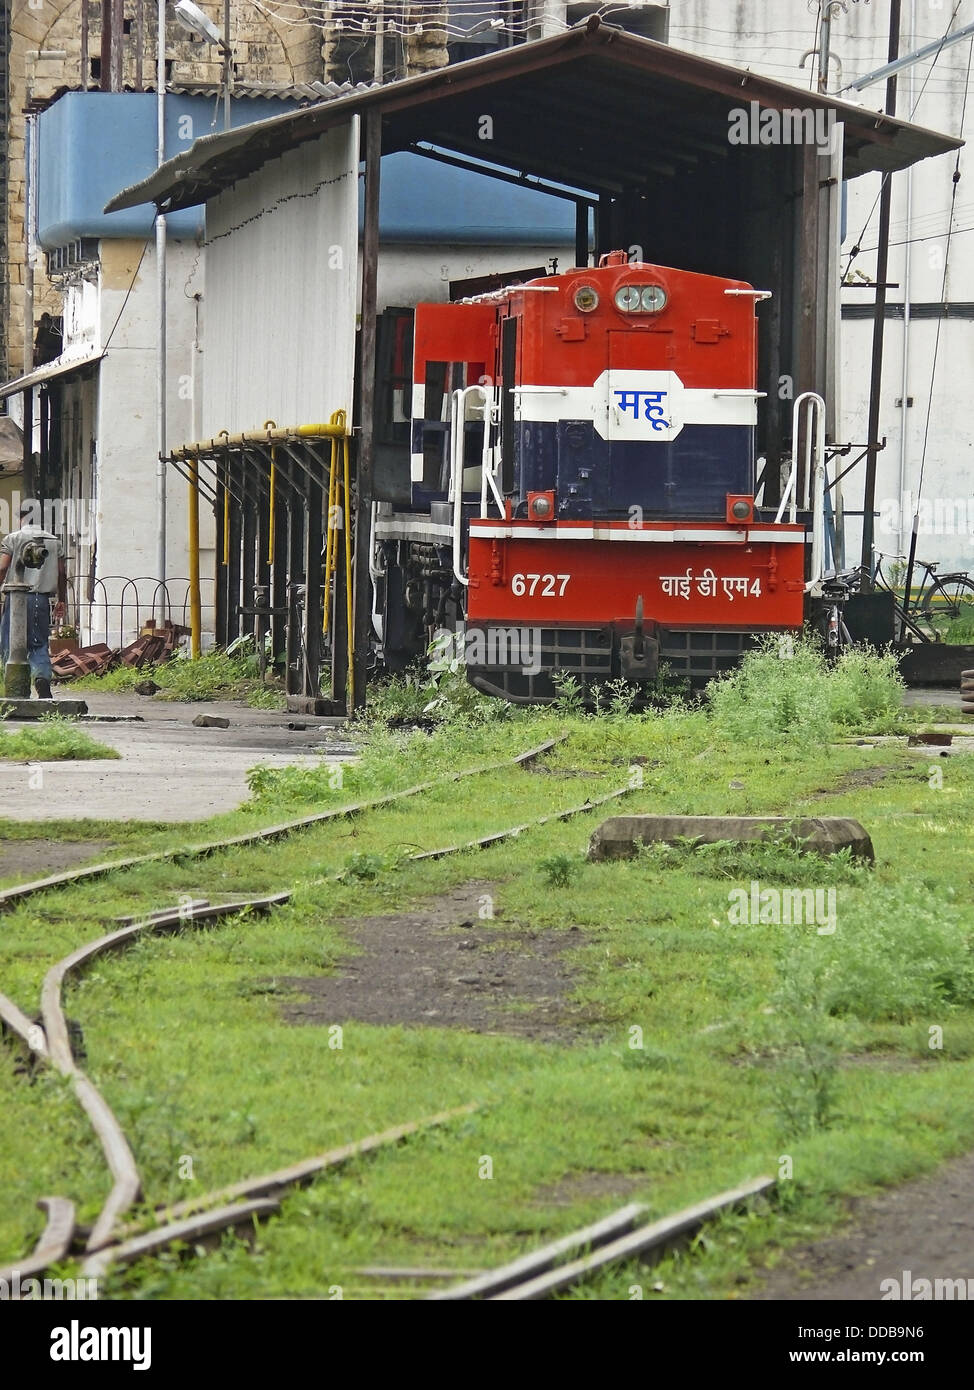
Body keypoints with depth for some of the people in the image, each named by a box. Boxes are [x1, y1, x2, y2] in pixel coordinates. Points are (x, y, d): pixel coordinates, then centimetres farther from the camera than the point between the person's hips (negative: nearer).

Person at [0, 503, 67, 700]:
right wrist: (61, 601, 18)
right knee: (39, 644, 6)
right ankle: (43, 676, -19)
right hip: (42, 599, 3)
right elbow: (62, 574, 10)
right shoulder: (54, 542, 9)